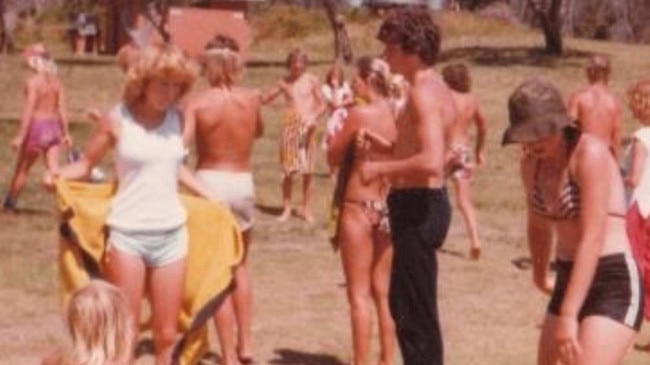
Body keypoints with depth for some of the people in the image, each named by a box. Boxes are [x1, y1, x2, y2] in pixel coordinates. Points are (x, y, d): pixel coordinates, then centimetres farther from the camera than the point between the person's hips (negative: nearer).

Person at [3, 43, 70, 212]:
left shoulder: (33, 81, -13)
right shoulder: (55, 80, 5)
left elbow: (29, 110, -17)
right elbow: (62, 109, 5)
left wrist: (20, 136, -14)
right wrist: (66, 133, 11)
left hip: (37, 127, -5)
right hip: (53, 127, 5)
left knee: (22, 167, 13)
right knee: (54, 170, 2)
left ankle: (10, 202, 28)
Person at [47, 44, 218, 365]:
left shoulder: (176, 119, 5)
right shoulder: (118, 120, -7)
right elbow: (86, 163, -1)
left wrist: (211, 198, 19)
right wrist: (58, 175, -20)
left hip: (171, 233, 4)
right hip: (128, 233, -4)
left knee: (167, 335, 9)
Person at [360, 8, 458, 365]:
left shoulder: (423, 93, -18)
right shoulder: (434, 88, 14)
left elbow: (431, 161, -30)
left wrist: (381, 168, -20)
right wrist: (384, 147, 13)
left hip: (418, 206, -11)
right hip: (426, 202, 11)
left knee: (415, 313, -4)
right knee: (404, 305, 22)